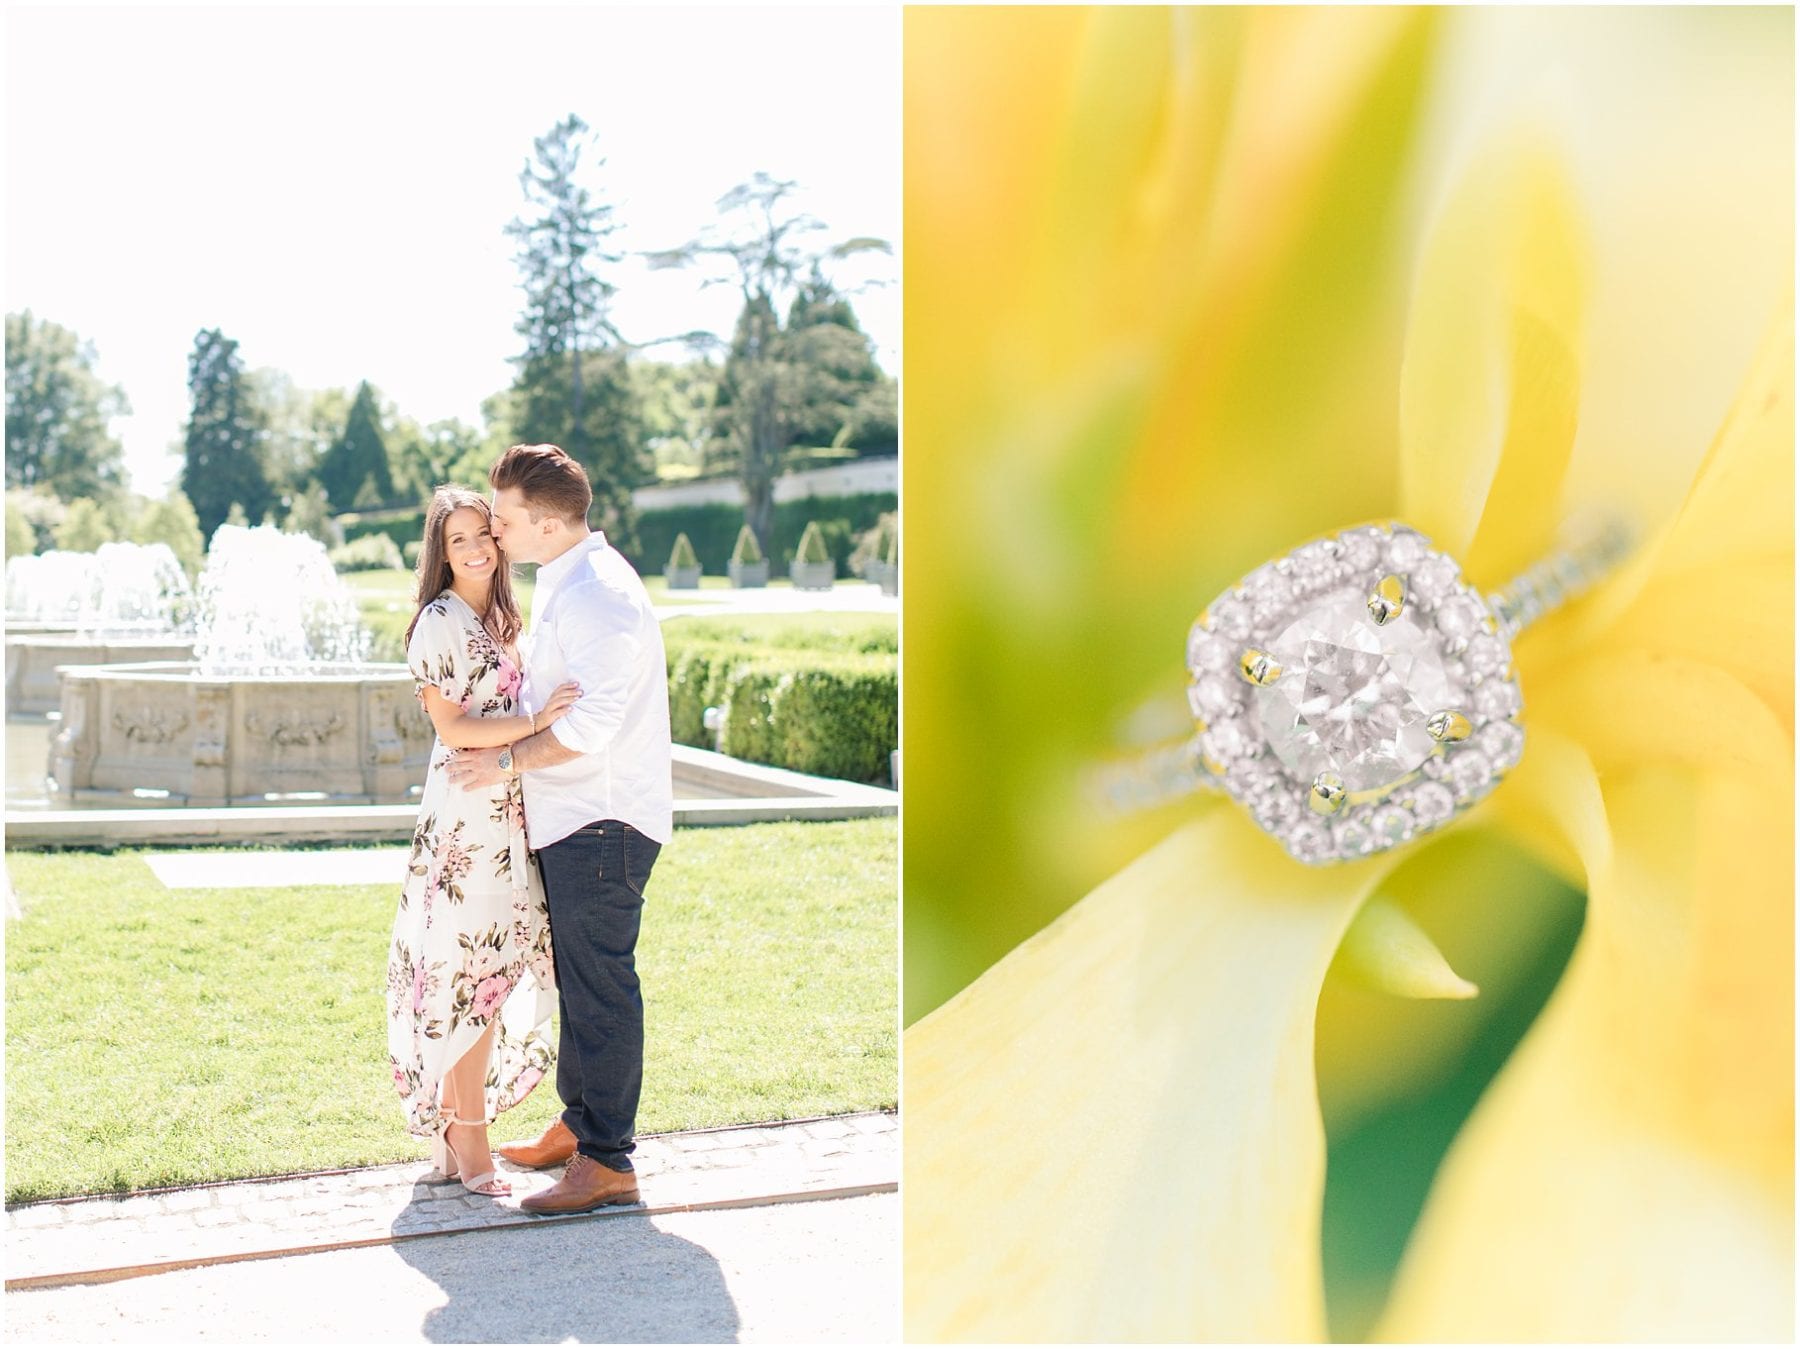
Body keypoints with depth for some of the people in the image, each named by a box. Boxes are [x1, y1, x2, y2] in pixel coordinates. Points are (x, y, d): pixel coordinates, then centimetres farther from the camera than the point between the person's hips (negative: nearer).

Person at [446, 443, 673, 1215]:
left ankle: (607, 1162, 0)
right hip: (570, 818, 11)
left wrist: (508, 761, -13)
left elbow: (593, 723, -24)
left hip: (603, 822, -11)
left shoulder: (597, 595, -19)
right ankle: (578, 1125, 31)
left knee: (600, 987, -6)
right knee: (577, 980, 18)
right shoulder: (560, 585, 15)